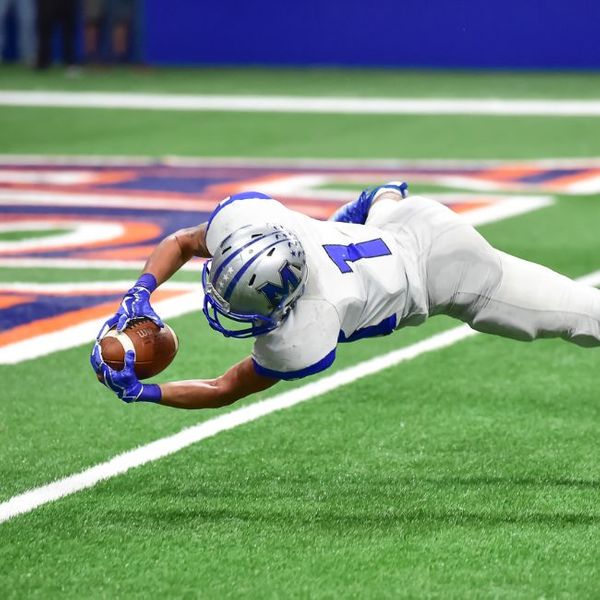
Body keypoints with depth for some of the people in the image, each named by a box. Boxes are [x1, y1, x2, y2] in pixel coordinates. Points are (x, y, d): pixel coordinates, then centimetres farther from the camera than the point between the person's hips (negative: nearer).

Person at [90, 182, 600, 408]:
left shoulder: (300, 341, -41)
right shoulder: (252, 213, -30)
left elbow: (227, 390, -23)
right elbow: (180, 243, -10)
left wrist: (143, 392, -29)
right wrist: (139, 294, -25)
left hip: (444, 272, -5)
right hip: (412, 220, 5)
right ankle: (385, 198, 77)